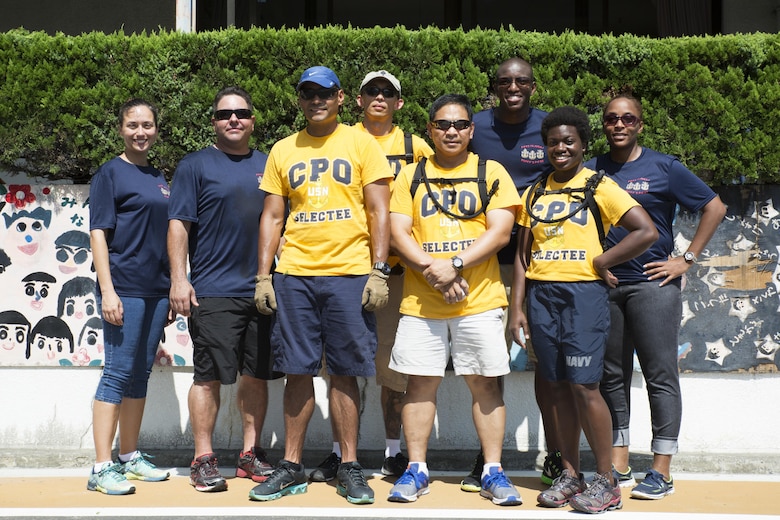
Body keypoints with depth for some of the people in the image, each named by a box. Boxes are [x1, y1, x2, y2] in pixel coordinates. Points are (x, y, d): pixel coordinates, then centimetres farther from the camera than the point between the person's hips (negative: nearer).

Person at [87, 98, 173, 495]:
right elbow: (98, 232, -8)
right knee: (118, 372, -7)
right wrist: (107, 290, -16)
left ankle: (130, 457, 19)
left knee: (140, 374, 10)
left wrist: (172, 290, 17)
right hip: (124, 289, -6)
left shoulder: (159, 178, 16)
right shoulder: (110, 173, -3)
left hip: (156, 290, 6)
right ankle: (102, 468, -5)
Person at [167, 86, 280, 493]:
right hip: (213, 291, -4)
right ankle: (203, 459, 5)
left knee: (257, 374, 8)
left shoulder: (267, 165, 15)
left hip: (262, 290, 4)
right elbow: (178, 225, -2)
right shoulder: (195, 165, 3)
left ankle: (250, 453, 19)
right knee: (209, 376, -4)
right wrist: (179, 279, -11)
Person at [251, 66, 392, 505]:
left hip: (349, 275, -2)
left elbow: (379, 211, 1)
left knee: (344, 373, 1)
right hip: (294, 275, 2)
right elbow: (272, 217, 14)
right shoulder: (283, 151, 13)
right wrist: (263, 275, 6)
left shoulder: (361, 144, 5)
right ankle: (292, 467, 14)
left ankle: (350, 468, 11)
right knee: (298, 371, 5)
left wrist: (379, 271, -7)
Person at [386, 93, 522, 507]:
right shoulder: (411, 176, 10)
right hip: (420, 302, 1)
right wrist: (432, 270, -14)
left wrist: (455, 264, -16)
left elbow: (500, 231, -4)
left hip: (480, 301, -1)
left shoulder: (492, 173, 6)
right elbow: (398, 233, 1)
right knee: (420, 382, 4)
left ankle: (493, 472, 9)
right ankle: (416, 470, 13)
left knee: (485, 382, 2)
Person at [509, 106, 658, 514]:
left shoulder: (599, 187, 0)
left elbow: (647, 232, -8)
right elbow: (523, 253, 14)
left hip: (583, 293, -5)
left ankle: (606, 482, -1)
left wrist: (602, 261, -8)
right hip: (541, 294, 5)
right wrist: (516, 306, 7)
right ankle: (570, 475, 15)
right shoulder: (535, 194, 14)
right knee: (559, 387, 7)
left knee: (584, 385, -9)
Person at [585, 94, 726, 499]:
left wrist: (687, 259, -3)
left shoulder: (664, 168, 1)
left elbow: (714, 208, 2)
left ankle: (662, 473, 2)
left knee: (660, 375, -3)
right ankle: (618, 466, 17)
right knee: (611, 376, 8)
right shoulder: (590, 171, 10)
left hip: (652, 284, -4)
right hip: (602, 285, 4)